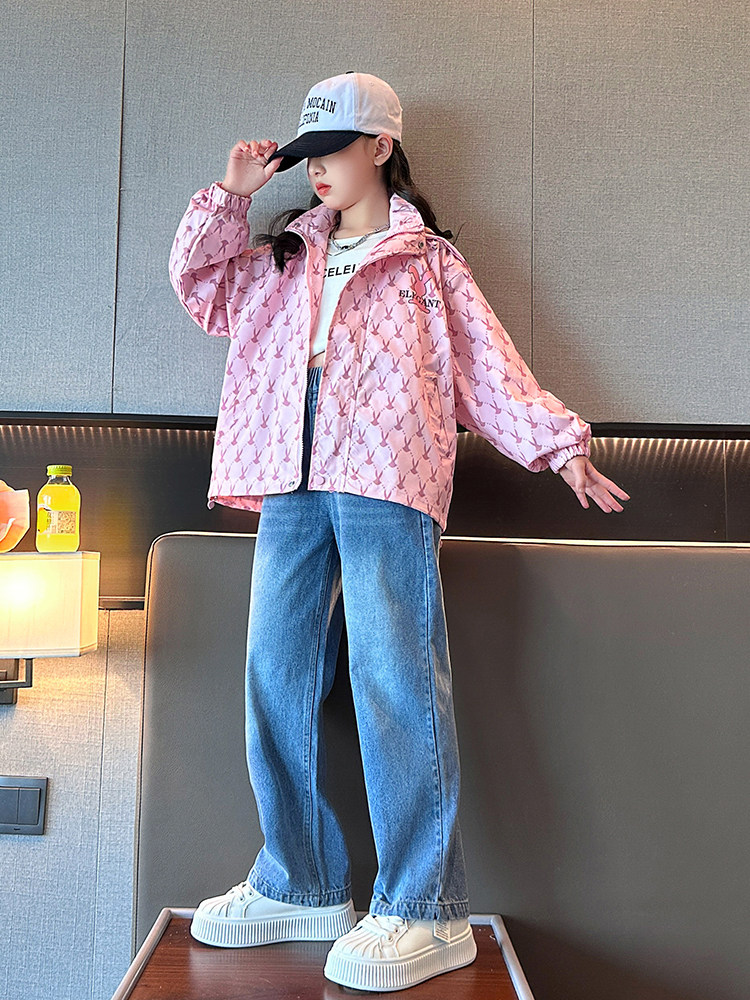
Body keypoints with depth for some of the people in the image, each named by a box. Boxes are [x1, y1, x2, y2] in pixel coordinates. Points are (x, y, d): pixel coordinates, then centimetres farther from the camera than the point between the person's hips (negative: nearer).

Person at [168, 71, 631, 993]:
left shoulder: (426, 260, 14)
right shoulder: (284, 259, 27)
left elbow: (488, 361, 10)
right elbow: (198, 282, 23)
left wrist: (557, 442, 3)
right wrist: (231, 194, 17)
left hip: (385, 470, -5)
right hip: (291, 478, 6)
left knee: (392, 673, -15)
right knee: (276, 674, 1)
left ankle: (425, 911, -9)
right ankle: (302, 885, 12)